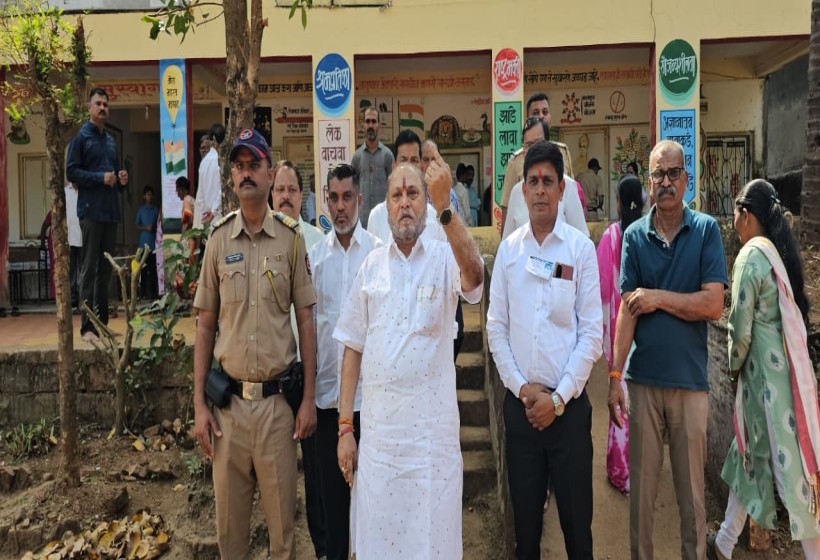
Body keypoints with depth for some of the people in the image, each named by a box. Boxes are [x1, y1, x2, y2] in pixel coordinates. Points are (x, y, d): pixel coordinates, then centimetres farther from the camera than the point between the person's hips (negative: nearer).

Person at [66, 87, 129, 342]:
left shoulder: (111, 140, 20)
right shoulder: (81, 137, 0)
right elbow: (71, 172, -8)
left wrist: (121, 180, 5)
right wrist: (101, 178, -17)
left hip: (111, 211, 7)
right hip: (91, 211, -7)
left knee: (106, 269, 9)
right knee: (89, 269, -6)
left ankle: (103, 323, 15)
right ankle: (87, 327, -4)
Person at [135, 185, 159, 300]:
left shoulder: (156, 210, 10)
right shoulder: (141, 210, 8)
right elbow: (137, 227, 9)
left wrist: (154, 227, -8)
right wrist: (145, 228, -9)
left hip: (154, 244, 0)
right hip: (144, 244, 0)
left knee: (153, 269, -2)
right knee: (143, 270, -1)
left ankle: (153, 293, 1)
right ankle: (143, 293, 3)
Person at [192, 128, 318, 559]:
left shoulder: (290, 239, -1)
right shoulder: (219, 240, 3)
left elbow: (306, 322, 1)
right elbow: (205, 326, 6)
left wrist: (309, 398, -2)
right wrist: (199, 404, 1)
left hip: (277, 399, -1)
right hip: (228, 400, 2)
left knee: (282, 519, 11)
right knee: (228, 520, 14)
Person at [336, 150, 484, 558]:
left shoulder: (445, 258, -2)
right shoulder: (372, 265, 6)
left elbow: (474, 274, -27)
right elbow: (354, 349, 6)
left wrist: (444, 206, -38)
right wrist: (344, 426, 3)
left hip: (433, 430, -2)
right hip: (377, 428, 3)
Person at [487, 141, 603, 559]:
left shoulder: (581, 248, -4)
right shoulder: (508, 249, 3)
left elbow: (591, 332, -5)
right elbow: (496, 328, 3)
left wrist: (559, 397, -9)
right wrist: (522, 387, -5)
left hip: (569, 403, -2)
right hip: (520, 402, 2)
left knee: (576, 515, 9)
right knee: (525, 513, 15)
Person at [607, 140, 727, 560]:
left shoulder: (706, 230, 0)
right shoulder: (634, 235, 2)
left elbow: (713, 304, -8)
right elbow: (627, 309, -3)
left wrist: (658, 297, -9)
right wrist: (615, 376, -9)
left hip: (690, 378, -1)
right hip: (643, 379, 1)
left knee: (692, 489, 11)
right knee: (641, 485, 11)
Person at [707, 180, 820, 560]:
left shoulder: (751, 255, -16)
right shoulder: (782, 250, 9)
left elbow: (741, 328, -17)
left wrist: (733, 367, 1)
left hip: (765, 370, -9)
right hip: (789, 364, 9)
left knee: (788, 464, 0)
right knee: (748, 451, 17)